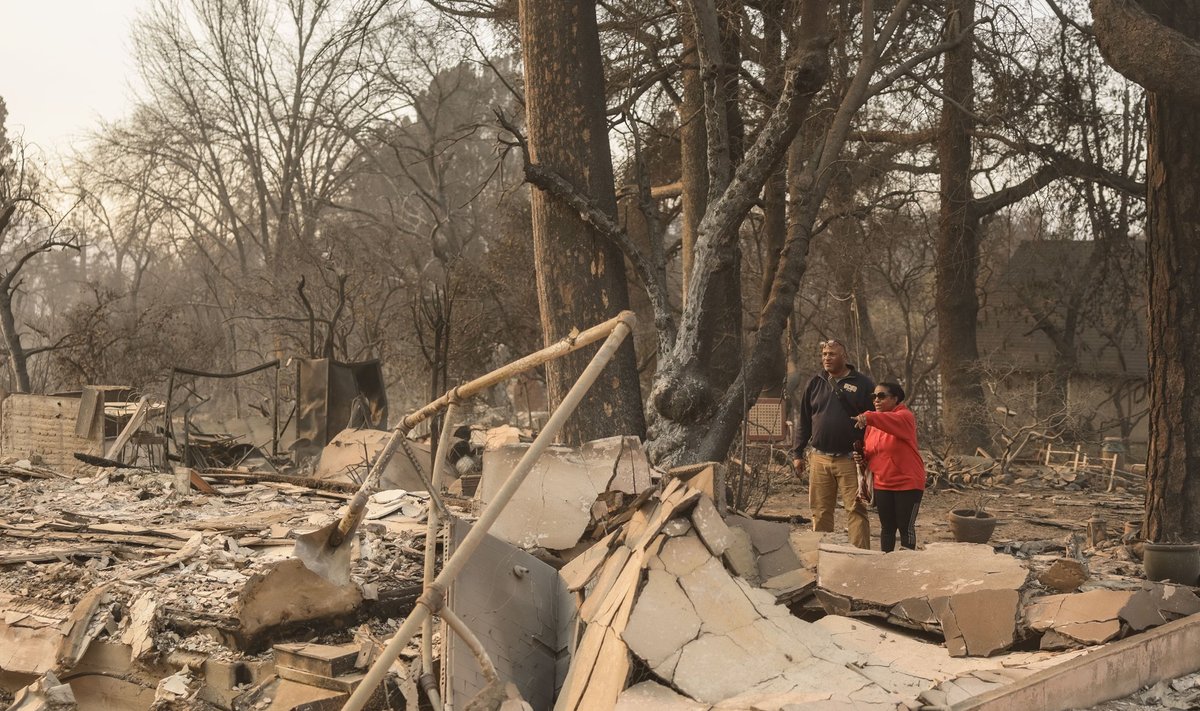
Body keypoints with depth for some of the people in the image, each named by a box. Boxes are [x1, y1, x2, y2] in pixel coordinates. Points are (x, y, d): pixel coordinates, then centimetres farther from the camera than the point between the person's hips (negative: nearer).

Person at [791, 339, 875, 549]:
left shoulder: (862, 384, 1)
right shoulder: (816, 383, 11)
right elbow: (803, 421, 16)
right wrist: (797, 453, 11)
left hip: (850, 460, -3)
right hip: (819, 459, 4)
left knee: (856, 509, -5)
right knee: (820, 511, 7)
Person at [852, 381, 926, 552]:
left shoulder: (905, 416, -11)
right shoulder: (872, 424, 10)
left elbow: (893, 421, -35)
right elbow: (869, 452, 20)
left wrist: (868, 417, -51)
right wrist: (862, 456, -4)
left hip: (908, 483, -6)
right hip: (882, 484, 6)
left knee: (906, 527, -1)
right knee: (887, 527, 12)